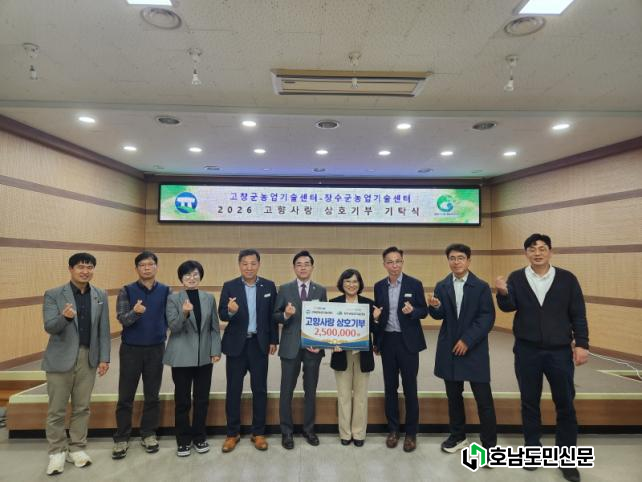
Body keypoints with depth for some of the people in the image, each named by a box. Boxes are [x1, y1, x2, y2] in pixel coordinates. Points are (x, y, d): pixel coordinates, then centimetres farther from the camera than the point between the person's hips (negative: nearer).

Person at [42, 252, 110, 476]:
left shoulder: (100, 295, 3)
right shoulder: (53, 295, -6)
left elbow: (104, 330, 4)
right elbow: (49, 327, -14)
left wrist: (104, 358, 1)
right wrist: (65, 317, -35)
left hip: (88, 358, 3)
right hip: (61, 358, -2)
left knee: (82, 407, 11)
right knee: (56, 409, 7)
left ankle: (77, 448, 25)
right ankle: (57, 451, 24)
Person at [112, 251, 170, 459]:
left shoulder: (165, 291, 1)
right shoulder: (126, 291, -3)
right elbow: (122, 319, -13)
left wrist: (161, 333, -8)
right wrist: (135, 312, -31)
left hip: (156, 350, 1)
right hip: (131, 349, -1)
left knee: (152, 396, 10)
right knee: (125, 397, 6)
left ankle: (148, 434, 25)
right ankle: (122, 438, 21)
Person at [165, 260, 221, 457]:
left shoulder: (209, 298, 5)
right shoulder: (173, 298, -3)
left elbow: (215, 327, 7)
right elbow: (173, 327, -13)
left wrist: (216, 350, 0)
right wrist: (184, 313, -31)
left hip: (204, 356, 3)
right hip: (182, 356, -2)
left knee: (202, 399, 10)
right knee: (182, 400, 7)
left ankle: (199, 437, 27)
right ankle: (183, 440, 24)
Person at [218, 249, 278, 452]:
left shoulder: (269, 286, 1)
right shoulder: (229, 286, -2)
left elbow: (272, 316, 4)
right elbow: (222, 315, -7)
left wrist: (273, 341, 3)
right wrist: (230, 310, -29)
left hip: (259, 344, 1)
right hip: (236, 344, -1)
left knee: (260, 390, 8)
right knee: (233, 390, 8)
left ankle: (258, 433, 23)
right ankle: (232, 433, 24)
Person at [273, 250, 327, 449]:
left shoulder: (321, 290, 4)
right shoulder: (284, 289, 2)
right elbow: (275, 316, 0)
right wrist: (285, 315, -22)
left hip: (313, 346, 1)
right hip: (291, 347, -1)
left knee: (310, 390, 12)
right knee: (286, 391, 7)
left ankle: (309, 429, 28)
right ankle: (287, 432, 22)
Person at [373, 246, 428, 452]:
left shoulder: (414, 284, -5)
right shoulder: (379, 286, 4)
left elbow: (424, 311, -2)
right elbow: (377, 313, 9)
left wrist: (412, 311, -23)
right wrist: (376, 341, 4)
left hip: (408, 342, -3)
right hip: (387, 341, 3)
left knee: (409, 388, 5)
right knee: (390, 387, 11)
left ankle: (411, 433, 19)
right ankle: (393, 430, 26)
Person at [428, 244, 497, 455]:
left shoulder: (481, 287, -4)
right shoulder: (441, 286, 5)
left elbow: (488, 317, -10)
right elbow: (439, 316, 2)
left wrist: (467, 340, -16)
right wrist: (435, 307, -21)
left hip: (475, 349, -3)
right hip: (449, 348, 3)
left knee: (483, 399, 1)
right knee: (453, 396, 14)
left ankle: (489, 443, 16)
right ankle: (458, 436, 31)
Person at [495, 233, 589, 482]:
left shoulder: (567, 278, -1)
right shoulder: (516, 278, -1)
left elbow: (578, 314, 1)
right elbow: (508, 307, -14)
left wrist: (581, 344, -5)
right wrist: (503, 293, -33)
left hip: (560, 350, 0)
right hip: (527, 350, 0)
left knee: (565, 404, 9)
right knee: (529, 402, 12)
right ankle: (532, 449, 29)